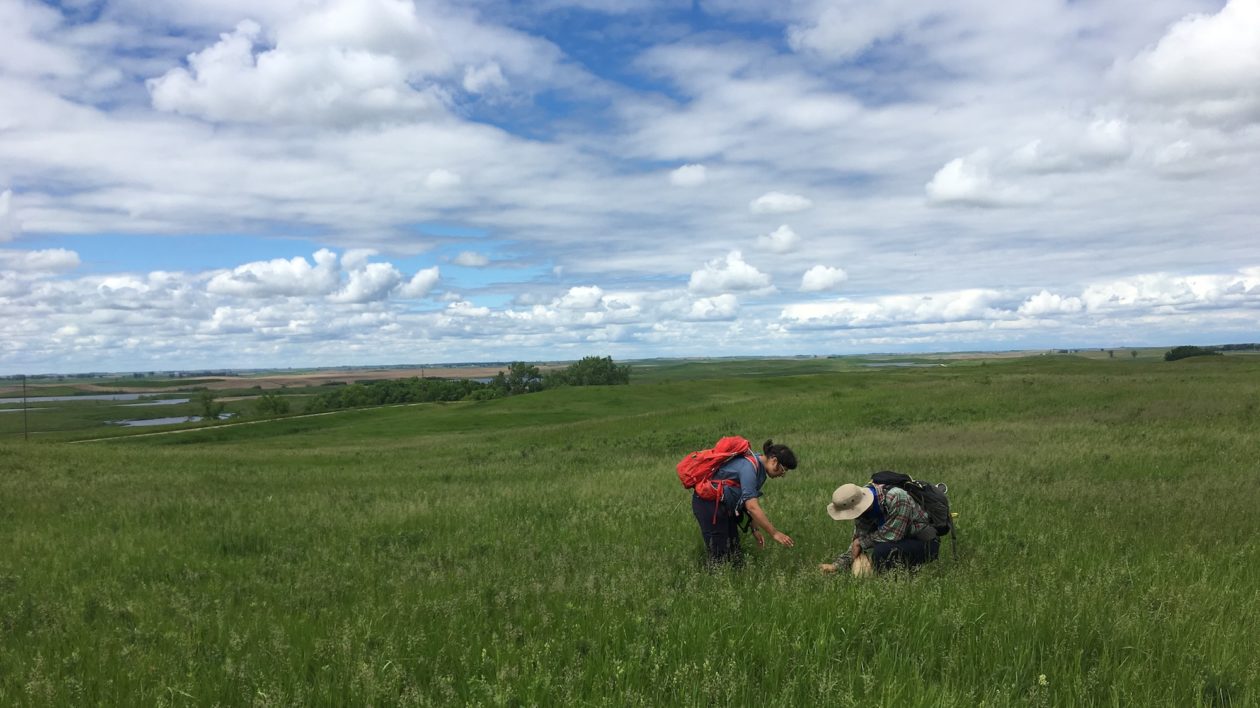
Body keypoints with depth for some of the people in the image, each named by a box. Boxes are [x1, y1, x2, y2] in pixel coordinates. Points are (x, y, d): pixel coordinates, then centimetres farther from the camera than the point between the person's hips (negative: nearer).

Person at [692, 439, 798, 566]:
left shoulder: (760, 470, 5)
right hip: (709, 504, -10)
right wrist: (774, 533, -26)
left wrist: (755, 529, 10)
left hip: (725, 506, 10)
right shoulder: (749, 467, -24)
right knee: (719, 556, -6)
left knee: (734, 554, 9)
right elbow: (752, 506, -30)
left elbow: (749, 501, 14)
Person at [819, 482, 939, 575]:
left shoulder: (896, 498, -31)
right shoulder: (862, 505, -7)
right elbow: (859, 539, -4)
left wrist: (862, 542, -16)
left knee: (881, 552, -30)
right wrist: (837, 565, -15)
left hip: (926, 543, -8)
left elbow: (891, 535, -29)